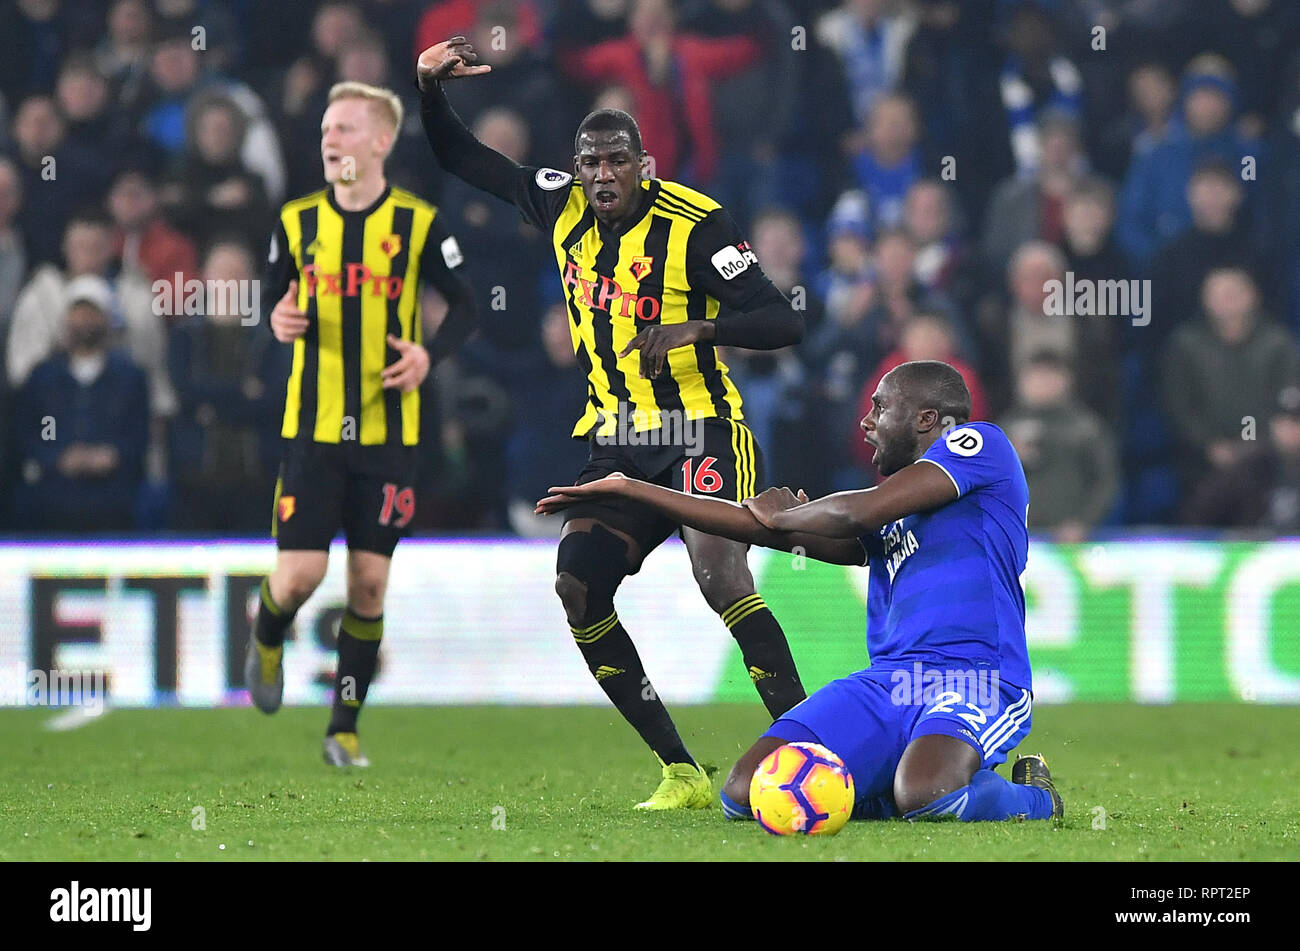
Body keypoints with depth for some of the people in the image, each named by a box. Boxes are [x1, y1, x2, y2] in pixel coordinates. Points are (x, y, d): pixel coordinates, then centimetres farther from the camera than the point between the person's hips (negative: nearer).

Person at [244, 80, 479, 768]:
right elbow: (272, 295, 13)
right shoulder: (297, 221, 2)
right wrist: (277, 318, -11)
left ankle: (344, 728, 11)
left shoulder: (417, 224, -3)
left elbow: (464, 307, 5)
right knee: (300, 574, -8)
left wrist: (430, 354, -14)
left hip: (388, 433, 0)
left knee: (369, 582, 0)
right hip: (312, 427, 0)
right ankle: (268, 640, 27)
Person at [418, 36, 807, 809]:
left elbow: (784, 323, -16)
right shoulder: (562, 207, 4)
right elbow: (460, 158, 17)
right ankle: (683, 775, 0)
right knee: (577, 589, -7)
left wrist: (698, 329, -30)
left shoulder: (695, 223, -12)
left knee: (718, 571, -28)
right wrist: (429, 85, 1)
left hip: (702, 431, -7)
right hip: (618, 444, 7)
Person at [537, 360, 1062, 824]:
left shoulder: (979, 443, 2)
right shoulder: (892, 512, 26)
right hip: (887, 684, 7)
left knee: (924, 794, -39)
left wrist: (783, 515, 13)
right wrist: (629, 490, 28)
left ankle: (1030, 796, -4)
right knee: (745, 795, -15)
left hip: (973, 682, -7)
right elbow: (763, 528, 27)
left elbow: (861, 513, -9)